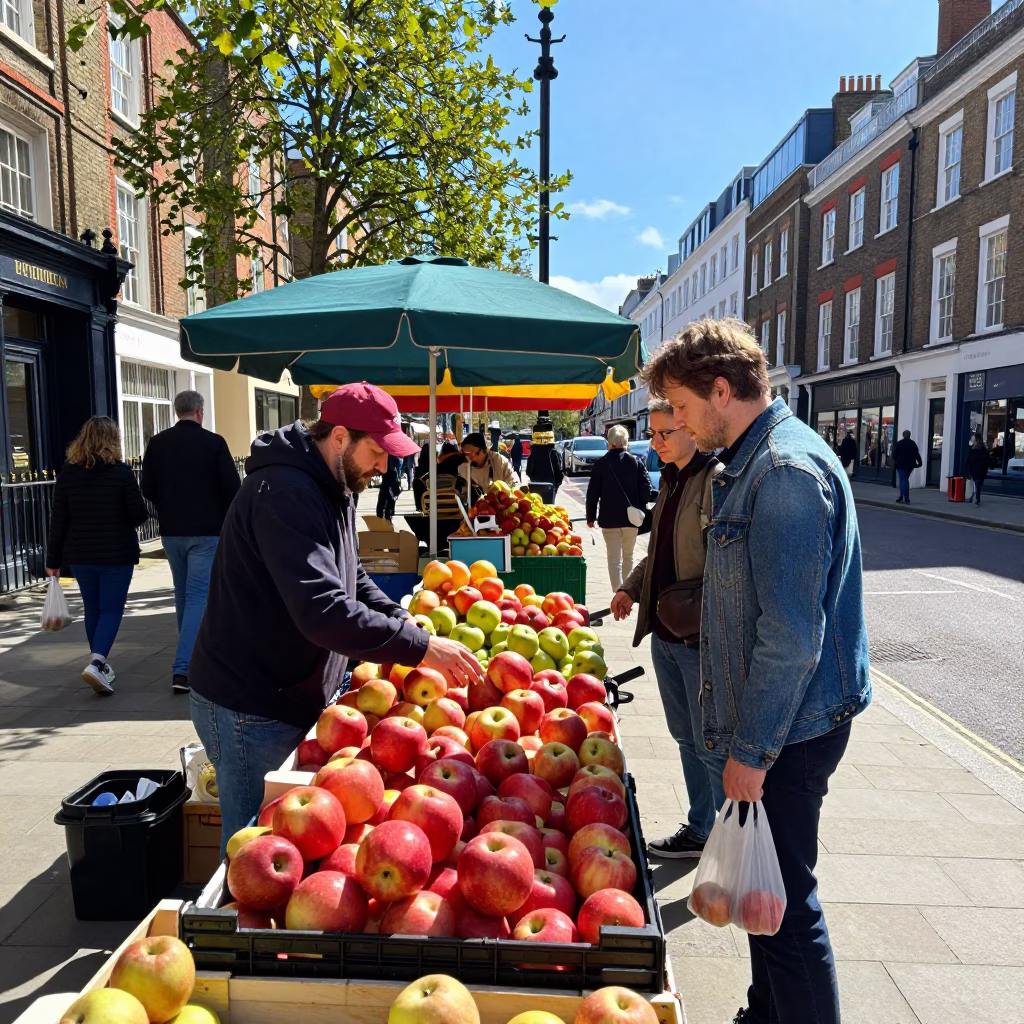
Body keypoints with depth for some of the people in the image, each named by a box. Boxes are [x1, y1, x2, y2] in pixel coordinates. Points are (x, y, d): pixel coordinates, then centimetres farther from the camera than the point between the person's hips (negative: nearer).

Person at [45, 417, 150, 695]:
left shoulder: (67, 473, 0)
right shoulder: (121, 472, -11)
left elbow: (58, 520, 1)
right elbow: (139, 515, -10)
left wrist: (53, 559, 6)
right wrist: (124, 520, 15)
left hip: (79, 555, 4)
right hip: (116, 554, -4)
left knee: (93, 609, 17)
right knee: (111, 609, 3)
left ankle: (100, 664, 26)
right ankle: (96, 662, -15)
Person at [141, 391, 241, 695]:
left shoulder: (157, 443, 2)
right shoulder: (213, 442, -10)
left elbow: (148, 489, 7)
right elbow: (232, 488, -9)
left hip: (171, 532, 5)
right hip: (207, 532, -5)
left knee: (183, 594, 18)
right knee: (199, 595, -4)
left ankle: (191, 655, 32)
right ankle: (182, 668, -13)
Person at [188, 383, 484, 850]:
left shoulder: (331, 490, 9)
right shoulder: (285, 493, -24)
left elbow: (353, 580, 17)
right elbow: (322, 611, -34)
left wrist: (408, 625, 1)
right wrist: (419, 645, -29)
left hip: (292, 699, 9)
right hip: (250, 711, -9)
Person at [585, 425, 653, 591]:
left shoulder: (601, 463, -5)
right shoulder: (636, 462, -1)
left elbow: (592, 493, -3)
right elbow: (646, 490, -3)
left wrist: (591, 516, 7)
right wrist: (641, 511, 10)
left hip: (609, 519, -2)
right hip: (631, 518, 2)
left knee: (614, 559, 1)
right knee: (628, 556, 19)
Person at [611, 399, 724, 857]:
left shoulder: (718, 479, -16)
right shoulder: (670, 479, 12)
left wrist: (699, 604, -24)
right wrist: (632, 587, 13)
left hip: (701, 636, -9)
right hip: (665, 632, 9)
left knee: (712, 746, 3)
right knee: (686, 737, 20)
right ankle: (699, 830, 36)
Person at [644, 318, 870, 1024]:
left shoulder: (787, 469, -22)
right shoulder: (753, 461, 11)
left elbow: (792, 635, -25)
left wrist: (751, 748, -18)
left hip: (786, 730, -10)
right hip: (767, 722, 10)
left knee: (784, 901, 4)